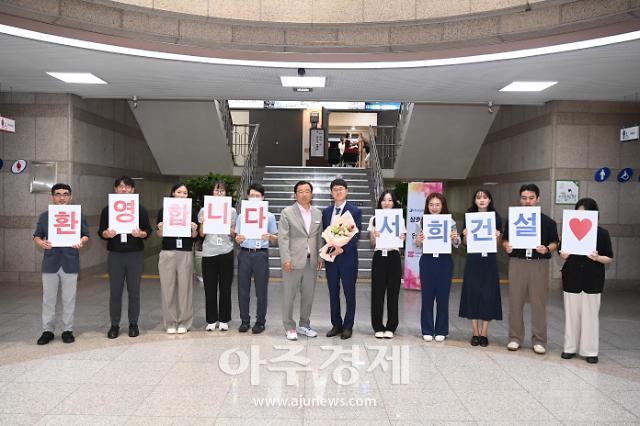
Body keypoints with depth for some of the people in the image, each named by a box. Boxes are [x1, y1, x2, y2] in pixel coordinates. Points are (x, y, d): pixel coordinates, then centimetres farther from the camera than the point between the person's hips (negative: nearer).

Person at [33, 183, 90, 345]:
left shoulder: (78, 215, 5)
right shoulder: (44, 216, 7)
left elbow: (86, 235, 7)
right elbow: (37, 236, 9)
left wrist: (81, 242, -15)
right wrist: (41, 242, -13)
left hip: (70, 264, -1)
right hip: (50, 263, 1)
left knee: (69, 300, 6)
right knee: (48, 299, 7)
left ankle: (68, 330, 16)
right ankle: (47, 330, 17)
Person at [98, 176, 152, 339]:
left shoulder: (141, 209, 6)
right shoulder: (107, 210, 8)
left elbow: (148, 231, 3)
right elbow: (100, 231, 6)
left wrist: (140, 234, -19)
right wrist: (107, 234, -16)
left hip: (135, 254, 0)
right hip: (115, 255, 1)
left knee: (134, 290, 3)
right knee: (115, 291, 2)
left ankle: (133, 324, 14)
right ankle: (114, 325, 13)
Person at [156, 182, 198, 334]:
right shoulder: (163, 210, 4)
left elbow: (194, 236, 7)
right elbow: (160, 235, 7)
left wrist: (194, 229, -13)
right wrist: (160, 228, -14)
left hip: (186, 253, 0)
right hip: (167, 252, 0)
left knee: (185, 287, 3)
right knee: (168, 287, 3)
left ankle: (183, 322, 14)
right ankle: (170, 322, 15)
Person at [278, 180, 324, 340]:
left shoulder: (318, 213, 11)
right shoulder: (287, 212, -2)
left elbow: (319, 237, 12)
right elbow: (283, 237, -7)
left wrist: (320, 258, 6)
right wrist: (286, 259, -14)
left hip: (311, 261, 4)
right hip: (293, 261, -4)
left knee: (308, 295, 11)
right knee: (289, 295, 3)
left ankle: (304, 325, 26)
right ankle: (289, 327, 15)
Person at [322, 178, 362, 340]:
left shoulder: (355, 211, -4)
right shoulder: (326, 212, 10)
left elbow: (356, 235, -9)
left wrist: (342, 248, -20)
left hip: (348, 257, -4)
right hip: (330, 257, 4)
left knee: (349, 293, 5)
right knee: (333, 293, 10)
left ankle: (348, 326, 16)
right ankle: (336, 325, 22)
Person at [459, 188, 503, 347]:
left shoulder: (495, 217, 3)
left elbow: (498, 243, 7)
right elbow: (465, 242, 8)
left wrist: (497, 236, -13)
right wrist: (465, 235, -12)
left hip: (489, 260, 0)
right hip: (473, 260, 1)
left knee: (488, 295, 2)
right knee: (472, 293, 2)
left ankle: (484, 333, 13)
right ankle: (475, 333, 14)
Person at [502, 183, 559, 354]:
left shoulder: (547, 222, 4)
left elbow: (555, 243, 5)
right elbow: (505, 240, 10)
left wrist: (547, 249, -15)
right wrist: (507, 247, -11)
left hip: (539, 264, -1)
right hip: (517, 263, 1)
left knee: (538, 302, 3)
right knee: (515, 301, 5)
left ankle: (539, 340, 14)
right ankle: (515, 338, 17)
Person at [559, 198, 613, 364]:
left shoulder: (602, 233, -1)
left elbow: (610, 258, 1)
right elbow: (563, 255, 8)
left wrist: (597, 258, -19)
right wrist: (563, 255, -15)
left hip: (593, 281, -1)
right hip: (572, 279, 1)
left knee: (590, 315, 3)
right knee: (571, 314, 8)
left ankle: (590, 351, 15)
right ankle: (570, 348, 19)